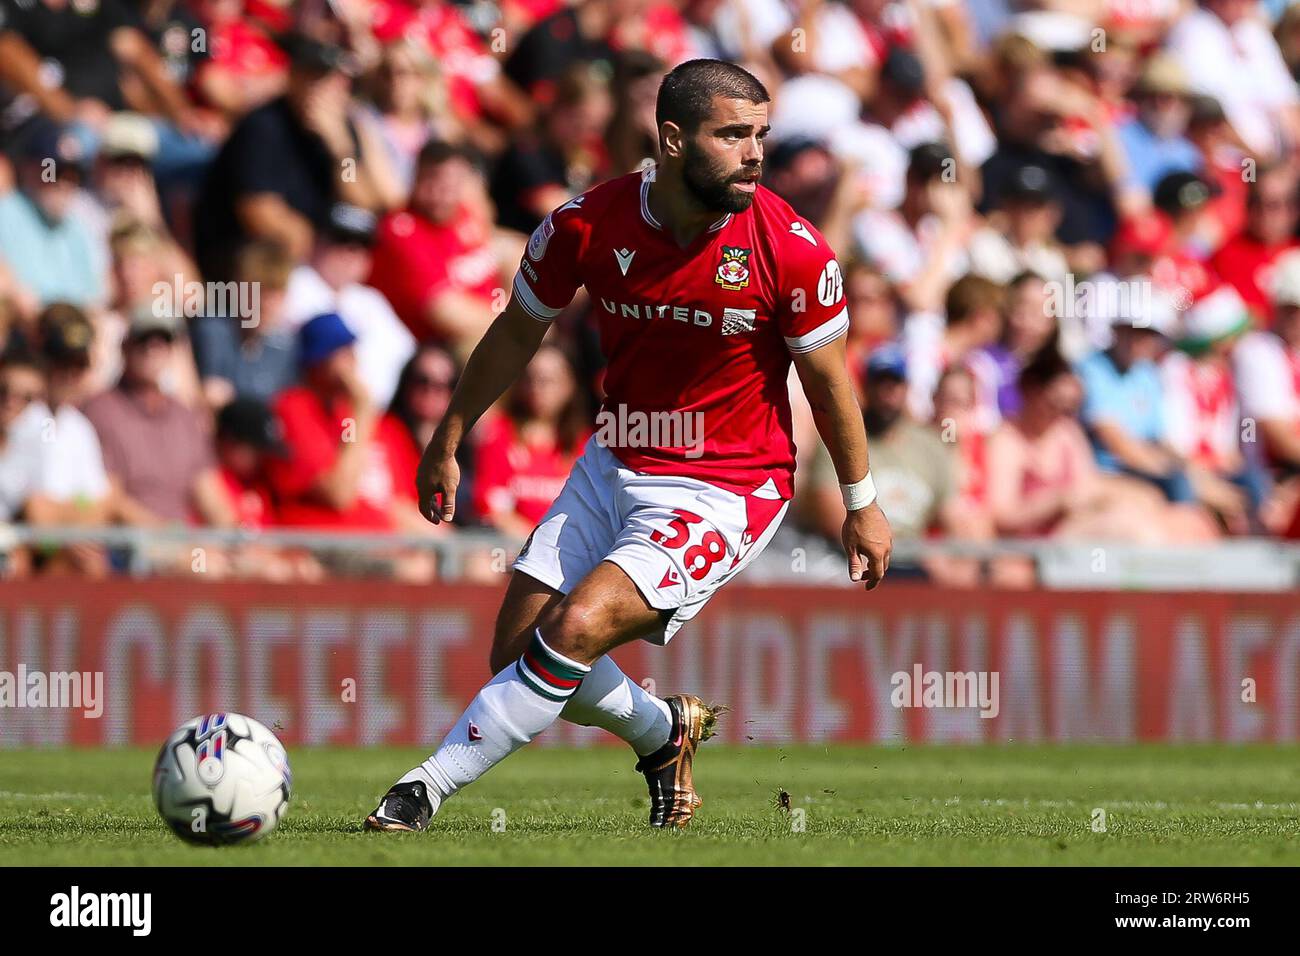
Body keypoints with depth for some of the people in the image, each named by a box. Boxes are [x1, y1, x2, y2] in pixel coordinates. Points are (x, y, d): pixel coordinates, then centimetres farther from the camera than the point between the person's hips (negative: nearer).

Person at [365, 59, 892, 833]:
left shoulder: (793, 253, -18)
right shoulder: (587, 226, -12)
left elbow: (828, 378, -1)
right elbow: (518, 333, 7)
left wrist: (862, 503, 7)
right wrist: (449, 442, 14)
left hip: (726, 492, -4)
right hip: (614, 468, 4)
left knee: (575, 629, -22)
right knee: (519, 649, 3)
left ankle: (430, 787, -11)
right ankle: (663, 730, 32)